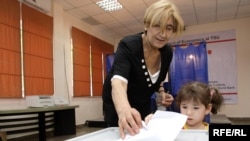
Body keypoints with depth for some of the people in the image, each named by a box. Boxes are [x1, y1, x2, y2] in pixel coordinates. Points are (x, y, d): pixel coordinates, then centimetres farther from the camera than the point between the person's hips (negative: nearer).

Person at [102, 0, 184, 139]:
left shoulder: (167, 52, -11)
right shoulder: (128, 45, -29)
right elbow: (118, 82, -46)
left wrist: (162, 93, -13)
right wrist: (124, 110, -66)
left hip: (143, 104, 5)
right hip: (118, 104, -5)